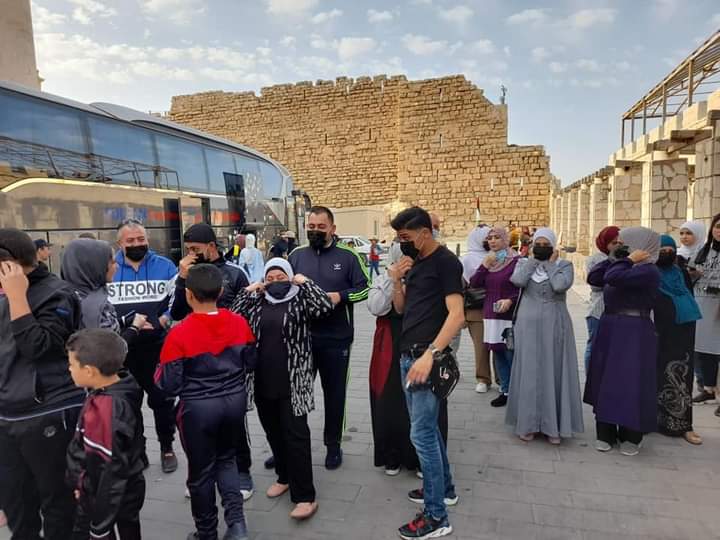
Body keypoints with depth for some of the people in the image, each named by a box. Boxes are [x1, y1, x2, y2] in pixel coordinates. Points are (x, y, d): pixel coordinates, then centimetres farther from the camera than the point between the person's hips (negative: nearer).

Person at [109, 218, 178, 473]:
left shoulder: (165, 266, -2)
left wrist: (163, 320, -17)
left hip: (158, 348, -1)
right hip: (120, 350, 1)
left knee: (162, 399, 10)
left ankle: (167, 447, 29)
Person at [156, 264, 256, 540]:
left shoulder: (180, 333, -18)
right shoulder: (239, 323, -7)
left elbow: (169, 385, -13)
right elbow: (250, 363, 5)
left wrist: (158, 374, 8)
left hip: (198, 408, -3)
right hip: (235, 401, 4)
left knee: (201, 470, 17)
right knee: (227, 459, 25)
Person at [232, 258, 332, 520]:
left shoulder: (299, 300, -2)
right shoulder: (257, 302, 10)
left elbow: (325, 306, -19)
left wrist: (304, 282, -12)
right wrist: (247, 292, 0)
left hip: (291, 380, -5)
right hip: (263, 380, 5)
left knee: (295, 434, -4)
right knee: (273, 432, 17)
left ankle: (305, 496, 1)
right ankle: (284, 476, 37)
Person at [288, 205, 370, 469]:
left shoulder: (348, 256, -3)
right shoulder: (296, 255, 7)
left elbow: (364, 288, -2)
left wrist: (340, 296, -17)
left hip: (336, 338, -2)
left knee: (334, 392, 11)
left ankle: (333, 445, 28)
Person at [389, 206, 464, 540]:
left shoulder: (446, 262, -12)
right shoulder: (414, 262, 13)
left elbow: (457, 315, -19)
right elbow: (400, 308, 16)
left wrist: (429, 355, -25)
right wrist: (397, 279, -1)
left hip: (428, 358, -8)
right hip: (407, 356, 8)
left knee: (421, 434, -5)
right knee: (427, 428, 18)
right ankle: (444, 488, 35)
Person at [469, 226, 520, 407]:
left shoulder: (516, 261, -6)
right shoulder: (488, 261, 12)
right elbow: (474, 284, 4)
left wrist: (510, 300, -21)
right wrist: (485, 265, -6)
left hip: (509, 316, -6)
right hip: (490, 315, 6)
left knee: (511, 355, -5)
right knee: (498, 353, 10)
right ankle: (505, 391, 21)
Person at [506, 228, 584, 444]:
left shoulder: (564, 265, 2)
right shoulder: (524, 263, 6)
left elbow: (560, 285, -18)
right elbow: (518, 281, -16)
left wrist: (550, 263, -6)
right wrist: (533, 260, -5)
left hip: (555, 325, -1)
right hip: (529, 324, 1)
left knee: (554, 371, 2)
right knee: (529, 371, 3)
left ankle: (553, 425, 13)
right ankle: (528, 423, 13)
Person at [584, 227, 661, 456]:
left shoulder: (648, 271, -14)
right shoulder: (627, 268, 12)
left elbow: (613, 278, -29)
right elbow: (593, 278, 8)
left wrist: (628, 260, -13)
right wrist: (613, 259, 4)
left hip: (633, 334, -8)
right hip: (609, 330, 9)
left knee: (630, 385, 0)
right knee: (605, 383, 10)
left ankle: (631, 437, 17)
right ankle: (605, 434, 20)